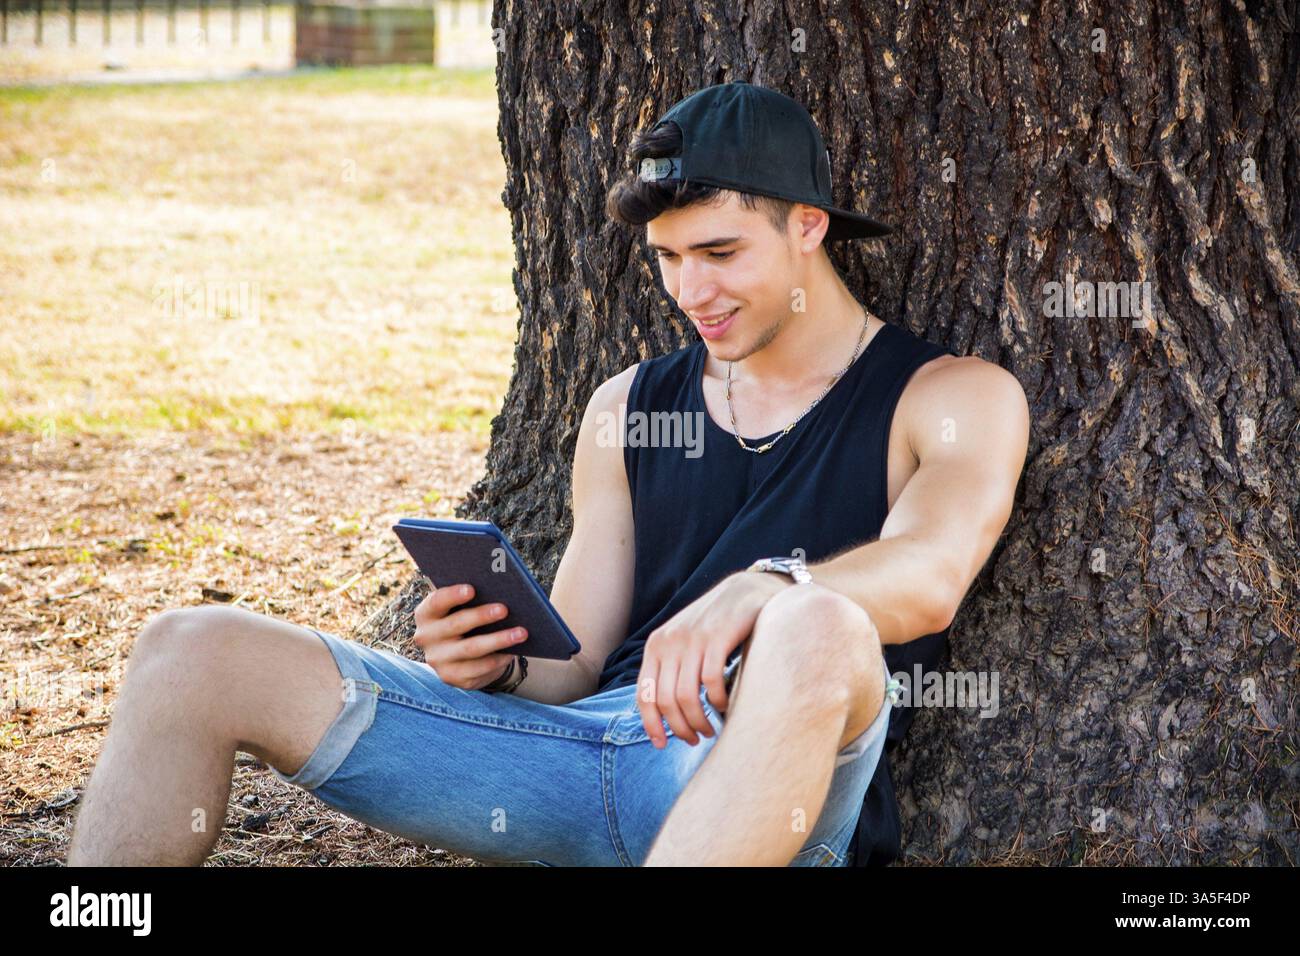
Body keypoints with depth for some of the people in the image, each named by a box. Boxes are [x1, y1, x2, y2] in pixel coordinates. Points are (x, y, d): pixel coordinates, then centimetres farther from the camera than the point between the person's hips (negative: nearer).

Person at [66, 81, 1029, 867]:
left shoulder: (955, 398, 8)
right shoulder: (629, 406, 23)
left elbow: (930, 572, -14)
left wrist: (759, 589, -35)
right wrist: (501, 664, -4)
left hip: (768, 779, -5)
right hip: (582, 750, 5)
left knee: (818, 625, -43)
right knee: (195, 653, -7)